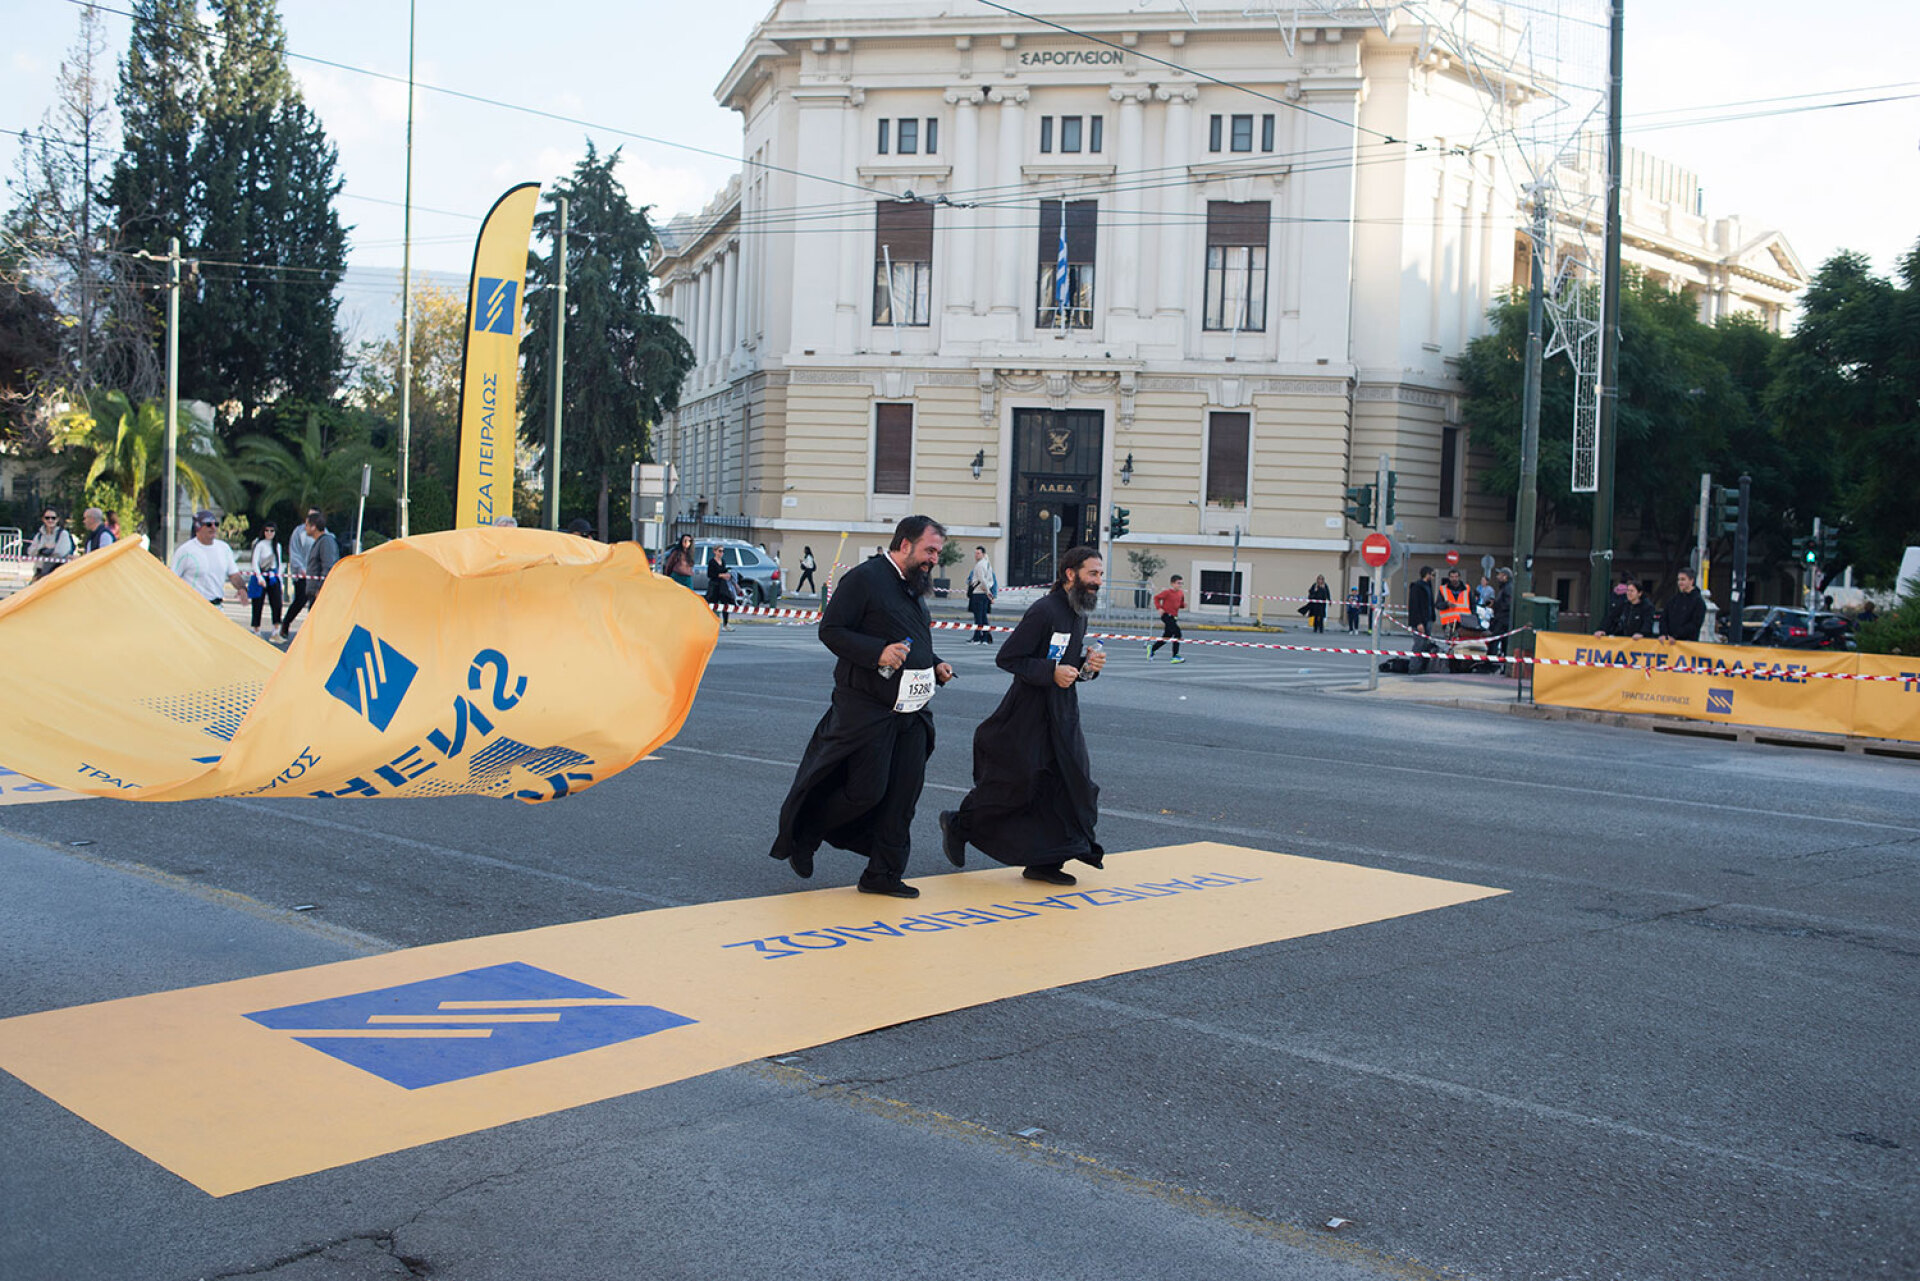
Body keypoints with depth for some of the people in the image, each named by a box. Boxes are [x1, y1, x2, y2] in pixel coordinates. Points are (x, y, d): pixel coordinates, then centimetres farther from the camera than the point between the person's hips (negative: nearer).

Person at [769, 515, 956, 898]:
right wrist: (878, 652, -25)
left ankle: (884, 875, 15)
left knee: (904, 794, 5)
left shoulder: (915, 586, 18)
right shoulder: (864, 578, -10)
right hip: (867, 708, -8)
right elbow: (830, 630, -14)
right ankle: (803, 835, 18)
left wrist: (935, 665, 10)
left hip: (912, 709, 8)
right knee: (867, 791, -7)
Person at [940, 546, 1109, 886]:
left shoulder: (1079, 615, 11)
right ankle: (958, 825, 24)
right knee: (1011, 785, 0)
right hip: (1029, 715, -8)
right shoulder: (1043, 611, -17)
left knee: (1070, 784, 3)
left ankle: (1044, 862, 10)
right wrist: (1051, 672, -24)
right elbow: (1006, 658, -18)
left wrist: (1087, 665, 1)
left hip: (1063, 715, 9)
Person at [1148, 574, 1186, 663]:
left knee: (1167, 637, 13)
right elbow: (1156, 598, -5)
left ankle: (1152, 649, 30)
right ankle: (1175, 656, -11)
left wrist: (1184, 605, -1)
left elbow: (1181, 603, 21)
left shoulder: (1181, 593, 9)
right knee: (1177, 633, -17)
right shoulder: (1167, 592, -12)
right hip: (1166, 615, -8)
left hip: (1174, 617, 8)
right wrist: (1159, 608, -16)